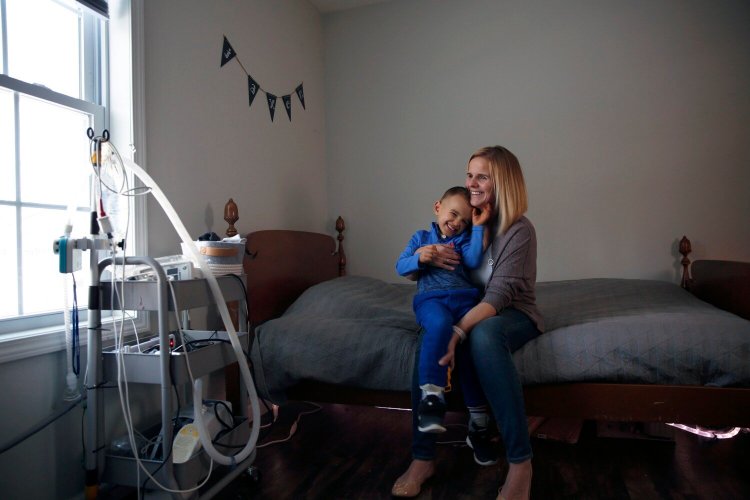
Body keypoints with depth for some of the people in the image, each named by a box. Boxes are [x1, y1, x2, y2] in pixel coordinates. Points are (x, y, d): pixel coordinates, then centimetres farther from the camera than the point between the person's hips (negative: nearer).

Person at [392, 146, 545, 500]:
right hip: (468, 311, 4)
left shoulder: (520, 230, -14)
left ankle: (520, 462, -31)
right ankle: (423, 457, -20)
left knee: (483, 335, -40)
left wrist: (456, 332, -39)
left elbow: (500, 295, -24)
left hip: (512, 314, -4)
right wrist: (424, 254, -14)